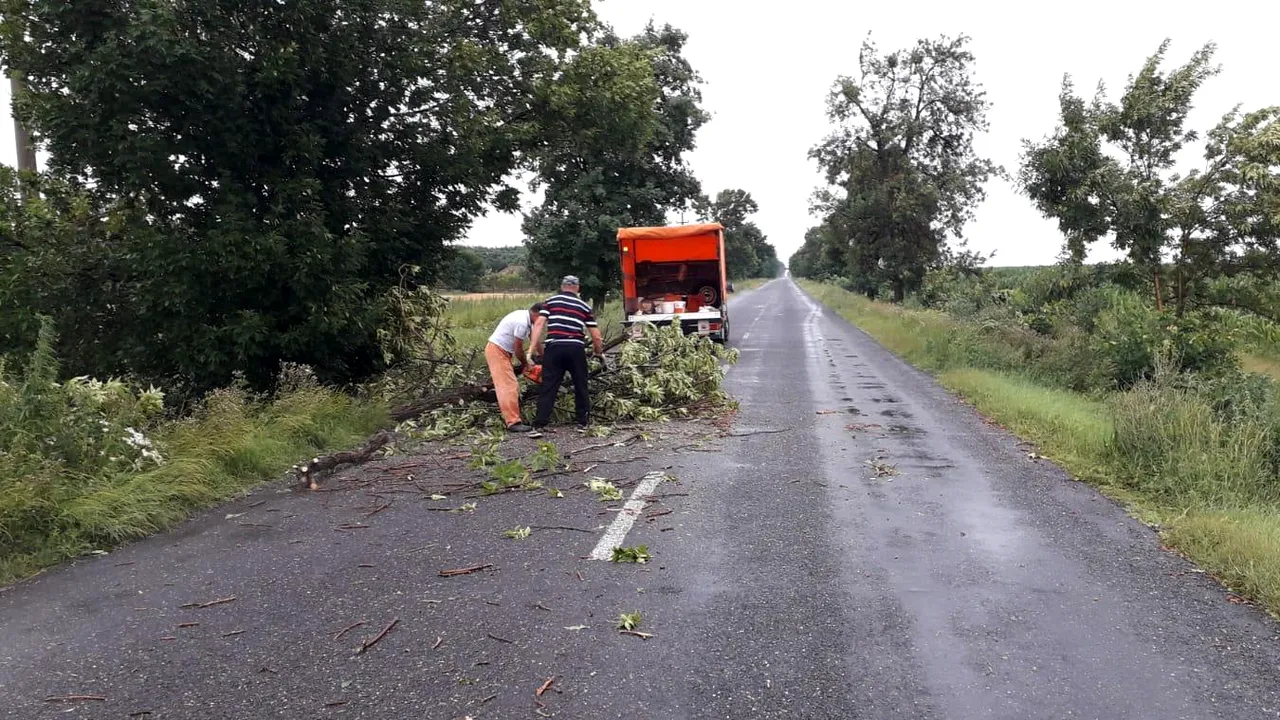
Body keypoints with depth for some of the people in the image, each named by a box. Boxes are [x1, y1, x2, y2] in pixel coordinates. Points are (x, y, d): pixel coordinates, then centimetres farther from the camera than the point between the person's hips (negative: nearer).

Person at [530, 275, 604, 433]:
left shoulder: (550, 301, 13)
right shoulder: (584, 306, 16)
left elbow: (539, 324, -1)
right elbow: (596, 336, 14)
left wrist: (534, 347, 0)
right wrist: (599, 352, 31)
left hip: (554, 347, 0)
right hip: (576, 349, 0)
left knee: (548, 387, 2)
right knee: (581, 387, 15)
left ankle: (539, 425, -3)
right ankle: (583, 423, 20)